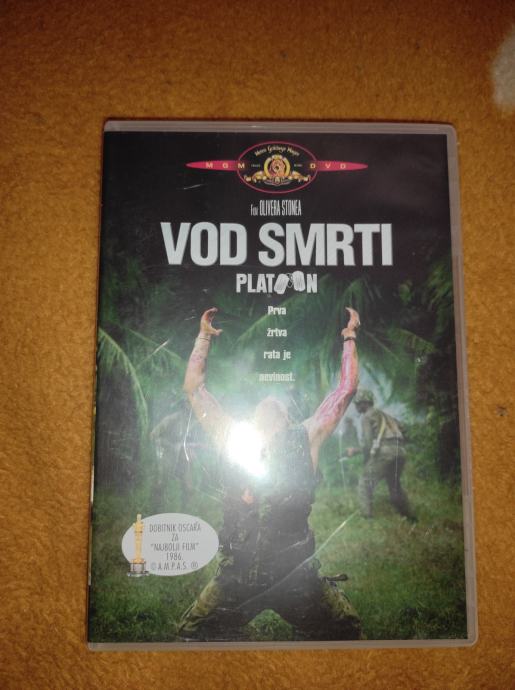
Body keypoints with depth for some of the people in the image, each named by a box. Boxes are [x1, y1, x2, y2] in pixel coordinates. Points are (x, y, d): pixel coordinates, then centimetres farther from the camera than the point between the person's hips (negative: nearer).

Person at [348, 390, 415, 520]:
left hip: (384, 452, -8)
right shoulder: (383, 415, 30)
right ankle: (409, 516, 30)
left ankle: (367, 516, -5)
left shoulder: (367, 416, 5)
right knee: (395, 485, 26)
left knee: (365, 484, 4)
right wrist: (356, 450, 32)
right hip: (400, 452, 8)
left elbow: (367, 442, -3)